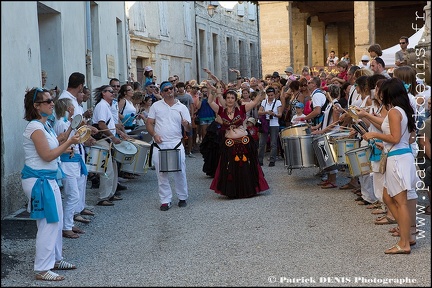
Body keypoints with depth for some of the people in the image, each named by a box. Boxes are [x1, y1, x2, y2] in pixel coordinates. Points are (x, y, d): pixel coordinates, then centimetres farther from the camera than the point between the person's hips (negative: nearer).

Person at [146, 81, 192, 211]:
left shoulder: (182, 108, 8)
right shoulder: (156, 106, 7)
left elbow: (189, 129, 6)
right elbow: (149, 123, 7)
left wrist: (186, 125, -18)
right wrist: (154, 134, -10)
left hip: (176, 144, 0)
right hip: (159, 145, 0)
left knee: (180, 173, 0)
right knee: (162, 174, 3)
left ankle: (182, 197, 17)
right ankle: (165, 200, 12)